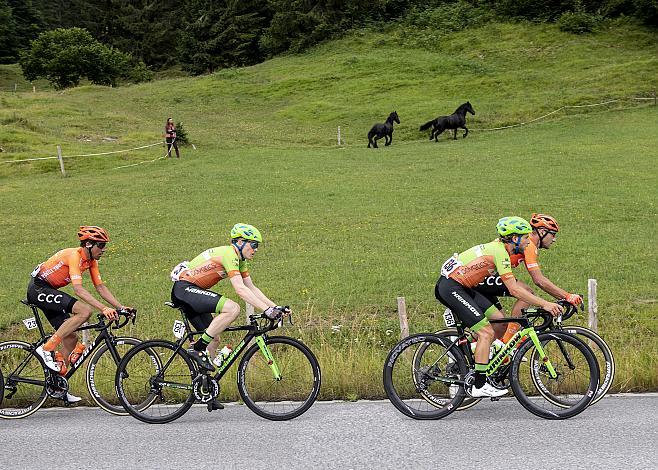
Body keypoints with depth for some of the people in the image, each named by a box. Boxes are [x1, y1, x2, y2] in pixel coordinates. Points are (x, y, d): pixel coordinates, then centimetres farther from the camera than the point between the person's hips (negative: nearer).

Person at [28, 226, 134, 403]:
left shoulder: (91, 260, 5)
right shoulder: (74, 255, -22)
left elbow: (100, 287, 6)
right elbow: (78, 289, -32)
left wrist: (121, 307, -4)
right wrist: (103, 308, -39)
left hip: (48, 292, 10)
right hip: (38, 289, -10)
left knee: (70, 338, 5)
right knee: (85, 311, -25)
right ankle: (47, 348, -19)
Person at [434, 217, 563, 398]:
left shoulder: (499, 247, 13)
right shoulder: (500, 252, -16)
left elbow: (512, 283, 22)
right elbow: (514, 290, -21)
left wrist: (539, 302, 17)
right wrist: (544, 304, -21)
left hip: (461, 286, 10)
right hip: (451, 288, -10)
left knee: (500, 321, 7)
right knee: (486, 332, -12)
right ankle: (479, 386, -8)